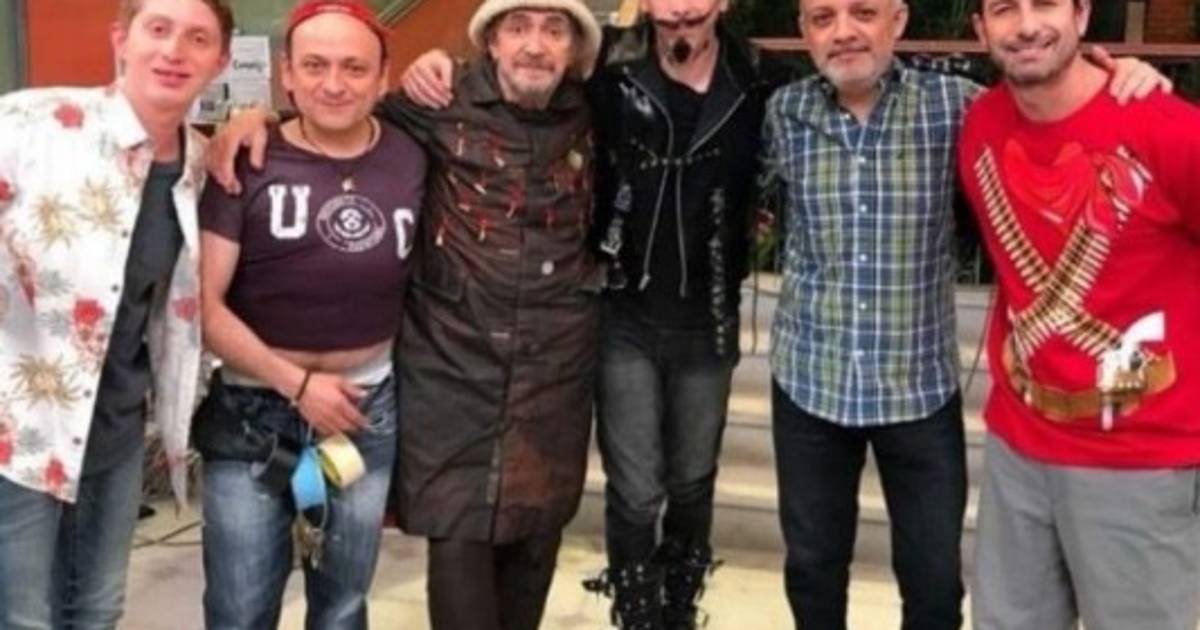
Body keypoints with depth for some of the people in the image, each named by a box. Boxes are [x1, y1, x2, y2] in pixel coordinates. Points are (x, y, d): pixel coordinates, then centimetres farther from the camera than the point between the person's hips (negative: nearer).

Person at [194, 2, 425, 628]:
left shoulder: (413, 158, -4)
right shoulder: (249, 162, -11)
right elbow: (204, 302, -12)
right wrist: (295, 383, -13)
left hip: (368, 409, 2)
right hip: (253, 412, -2)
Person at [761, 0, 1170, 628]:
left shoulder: (954, 105, -8)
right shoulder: (785, 112, -2)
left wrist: (1122, 79, -18)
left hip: (919, 384, -1)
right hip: (809, 380, 2)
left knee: (935, 579, 10)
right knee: (812, 565, 17)